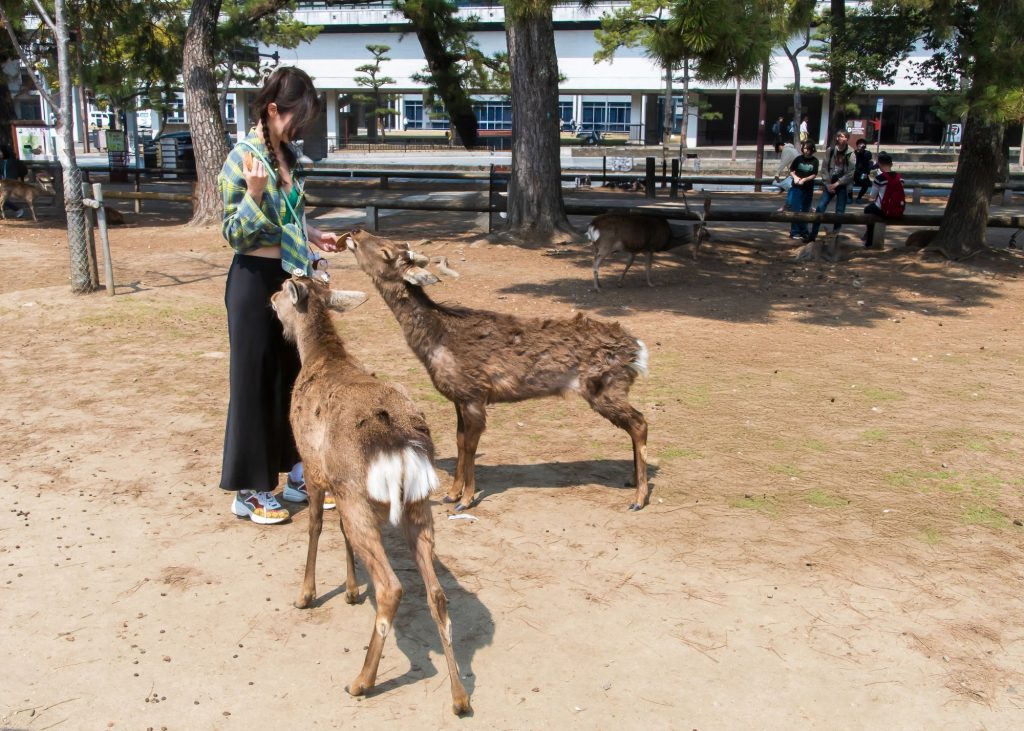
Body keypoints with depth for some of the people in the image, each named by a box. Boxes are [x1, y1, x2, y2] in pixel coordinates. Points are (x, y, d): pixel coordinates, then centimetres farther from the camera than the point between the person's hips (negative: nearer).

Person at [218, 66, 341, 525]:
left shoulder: (285, 155, 10)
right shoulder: (243, 158, -14)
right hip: (257, 280, -8)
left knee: (295, 375, 13)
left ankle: (294, 476, 27)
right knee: (255, 381, 1)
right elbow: (234, 233, -15)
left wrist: (314, 237, 13)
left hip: (291, 279, 8)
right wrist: (254, 192, -28)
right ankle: (248, 491, 14)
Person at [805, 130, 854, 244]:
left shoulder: (850, 154, -5)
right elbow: (824, 169, 0)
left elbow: (851, 173, -8)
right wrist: (828, 184, -8)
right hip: (830, 184, 1)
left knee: (839, 211, -1)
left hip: (843, 186, -1)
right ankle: (813, 234, 0)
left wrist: (837, 183, -13)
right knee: (820, 207, -6)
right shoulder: (830, 151, 0)